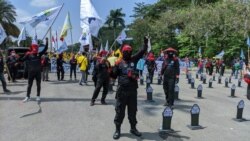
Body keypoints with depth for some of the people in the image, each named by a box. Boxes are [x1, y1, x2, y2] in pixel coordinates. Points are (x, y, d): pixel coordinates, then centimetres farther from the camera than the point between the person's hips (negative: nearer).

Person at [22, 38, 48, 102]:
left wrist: (47, 42, -8)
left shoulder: (39, 54, 2)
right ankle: (28, 97, 16)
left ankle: (38, 96, 19)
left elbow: (45, 49, -2)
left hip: (38, 72, 2)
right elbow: (23, 59, -10)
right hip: (31, 72, -2)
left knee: (38, 84, 8)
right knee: (29, 85, 8)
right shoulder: (28, 54, -2)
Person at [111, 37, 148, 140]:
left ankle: (133, 128, 29)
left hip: (133, 90, 3)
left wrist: (145, 43, 3)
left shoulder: (134, 60, 8)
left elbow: (142, 52, 12)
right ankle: (117, 129, 17)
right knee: (120, 110, 5)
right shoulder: (119, 63, -1)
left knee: (133, 110, 14)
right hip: (122, 90, -3)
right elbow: (114, 76, 2)